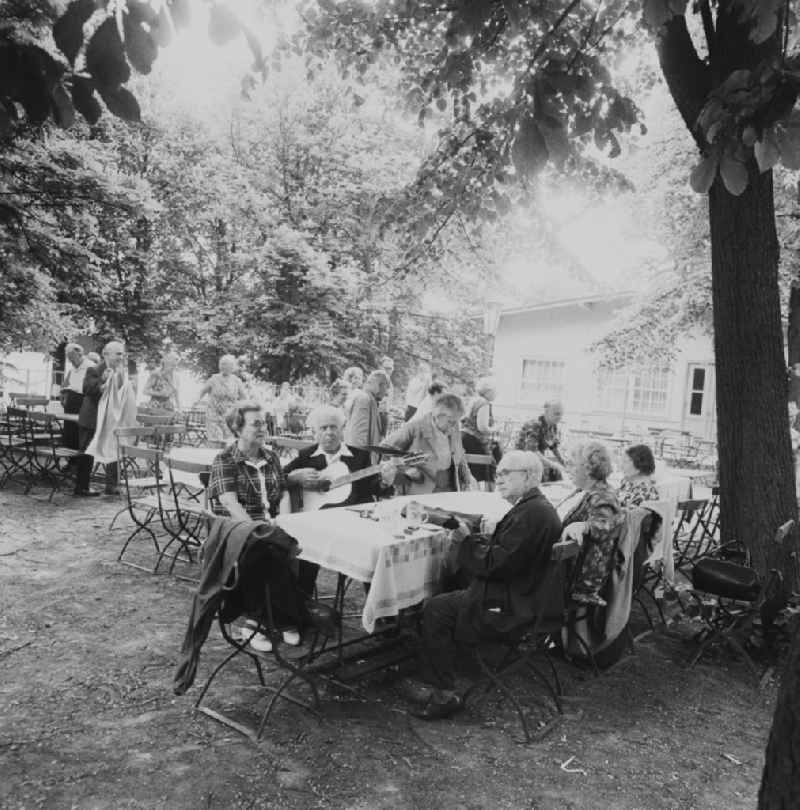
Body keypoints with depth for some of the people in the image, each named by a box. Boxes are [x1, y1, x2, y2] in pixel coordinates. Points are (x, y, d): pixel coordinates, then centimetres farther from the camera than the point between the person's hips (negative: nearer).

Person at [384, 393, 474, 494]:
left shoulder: (454, 428, 9)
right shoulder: (416, 426, -9)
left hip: (450, 489, 5)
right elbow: (386, 448, -5)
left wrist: (467, 477, 9)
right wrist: (406, 469, -14)